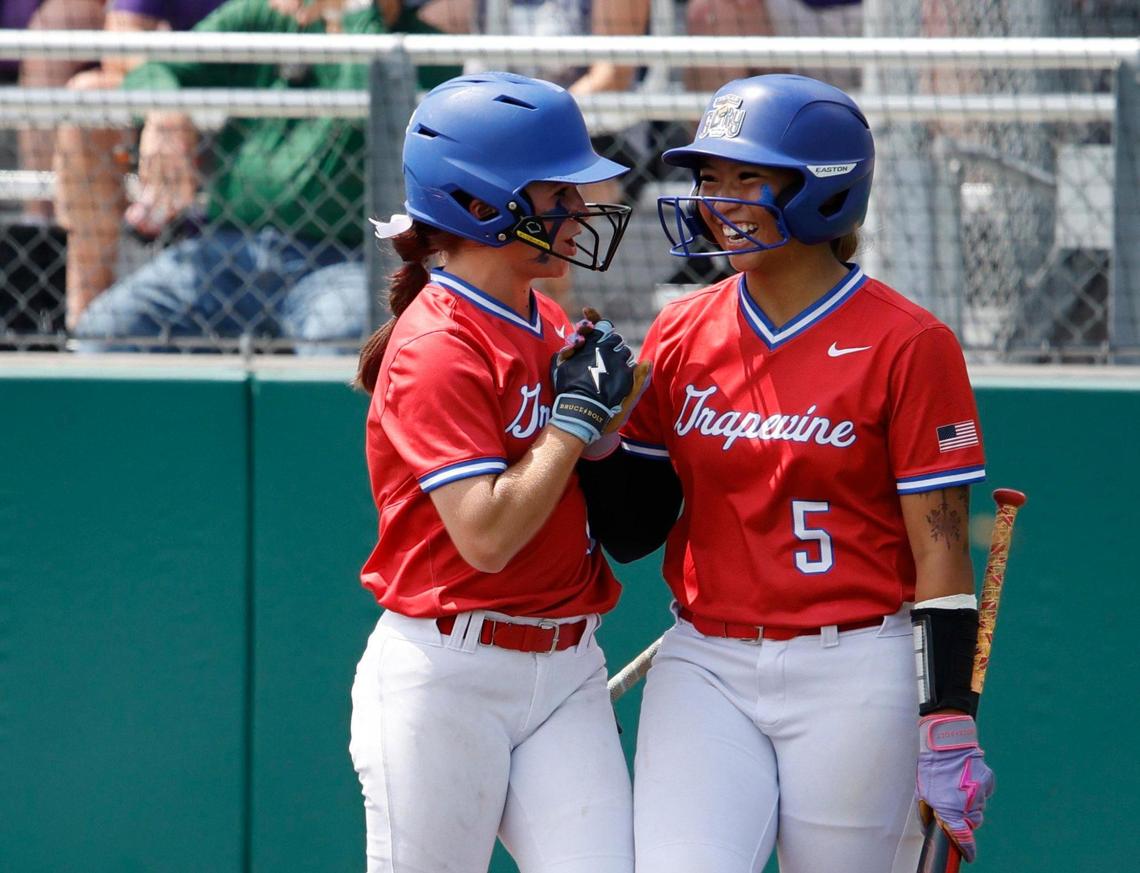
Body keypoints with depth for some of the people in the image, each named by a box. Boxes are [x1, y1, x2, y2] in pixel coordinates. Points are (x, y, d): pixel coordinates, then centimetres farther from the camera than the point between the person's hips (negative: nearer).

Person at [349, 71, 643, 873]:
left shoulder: (550, 327, 12)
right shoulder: (437, 351, -14)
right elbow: (486, 535, -23)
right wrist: (579, 416, -15)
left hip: (568, 678, 7)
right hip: (446, 679, -7)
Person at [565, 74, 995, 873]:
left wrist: (948, 727, -13)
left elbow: (941, 551, -8)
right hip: (705, 672, 4)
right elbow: (632, 532, 11)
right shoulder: (681, 334, 7)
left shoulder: (905, 344, -6)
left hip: (855, 681, -4)